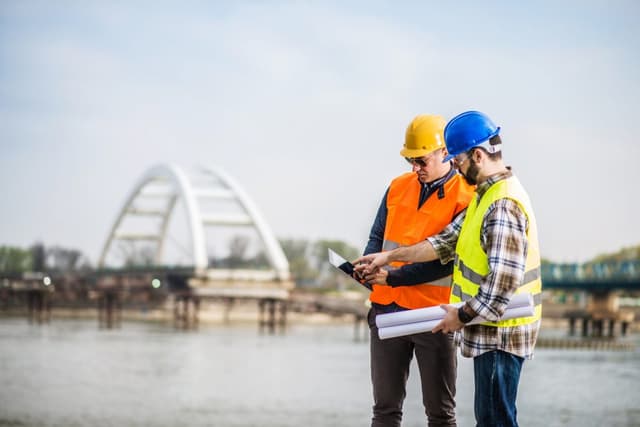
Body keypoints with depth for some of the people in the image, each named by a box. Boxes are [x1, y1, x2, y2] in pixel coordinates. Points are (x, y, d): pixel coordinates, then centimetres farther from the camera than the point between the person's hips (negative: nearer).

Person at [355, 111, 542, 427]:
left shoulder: (503, 205, -22)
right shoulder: (486, 195, 13)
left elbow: (503, 280, -26)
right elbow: (448, 241, 18)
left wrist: (463, 315, -15)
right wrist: (390, 257, 17)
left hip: (500, 332, -11)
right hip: (490, 330, 11)